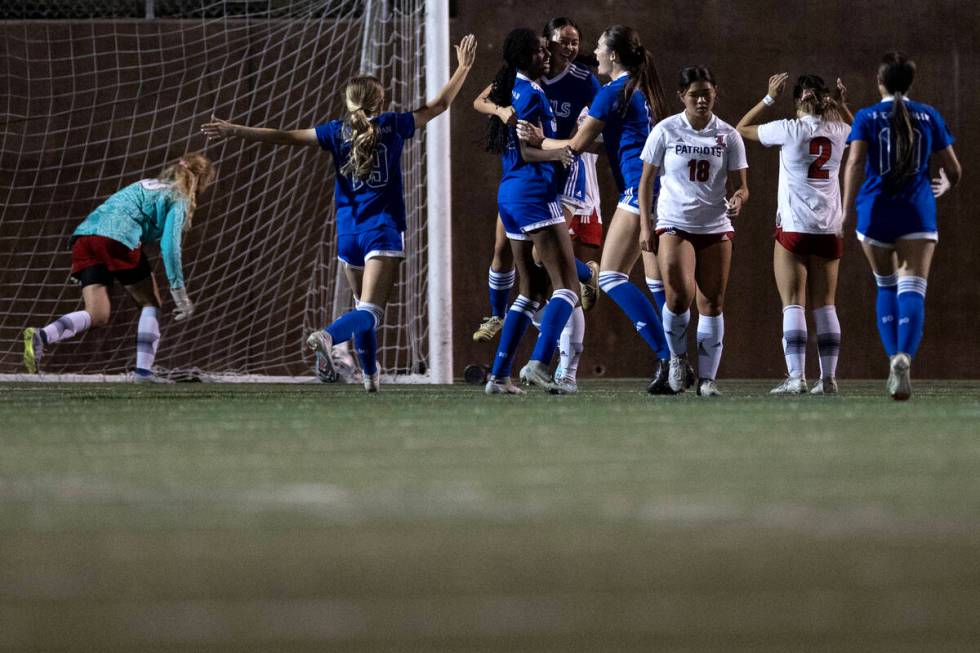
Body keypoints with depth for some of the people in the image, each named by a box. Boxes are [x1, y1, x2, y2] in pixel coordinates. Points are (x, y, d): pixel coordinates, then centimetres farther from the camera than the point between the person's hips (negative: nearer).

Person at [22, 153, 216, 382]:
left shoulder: (148, 185, 32)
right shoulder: (178, 199, 7)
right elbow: (170, 245, -5)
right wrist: (179, 292, -2)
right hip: (119, 237, -7)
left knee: (97, 315, 2)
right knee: (151, 303, 11)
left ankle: (40, 337, -22)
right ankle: (143, 370, 1)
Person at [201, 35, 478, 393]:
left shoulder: (338, 131, 3)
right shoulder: (392, 125, -1)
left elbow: (284, 136, -1)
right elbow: (439, 104, 7)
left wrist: (235, 131, 3)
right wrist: (463, 67, 19)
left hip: (349, 232, 4)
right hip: (384, 230, -4)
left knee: (363, 305, 22)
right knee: (369, 312, -13)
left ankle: (371, 374, 29)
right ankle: (328, 336, -42)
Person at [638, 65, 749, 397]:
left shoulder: (728, 135, 2)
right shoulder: (666, 131, -2)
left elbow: (741, 185, 4)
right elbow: (646, 180, 4)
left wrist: (738, 199, -20)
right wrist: (645, 227, -2)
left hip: (716, 227, 2)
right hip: (674, 224, -2)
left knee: (712, 303, 0)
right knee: (679, 295, -20)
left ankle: (708, 377, 9)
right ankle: (677, 357, 7)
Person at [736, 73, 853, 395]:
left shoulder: (789, 130, -10)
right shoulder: (839, 132, 2)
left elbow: (742, 129, 5)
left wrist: (770, 98, 8)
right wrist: (842, 104, 21)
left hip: (793, 227, -4)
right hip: (830, 229, 4)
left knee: (793, 304, -4)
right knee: (825, 305, 8)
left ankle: (796, 376, -14)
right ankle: (828, 378, 6)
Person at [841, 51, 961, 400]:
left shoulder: (867, 117, 3)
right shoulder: (929, 116, 7)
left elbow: (855, 162, -13)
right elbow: (954, 171, 11)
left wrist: (848, 207, -17)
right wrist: (945, 185, 34)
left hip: (876, 211, 1)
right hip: (918, 213, -1)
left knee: (886, 286, 19)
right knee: (912, 289, -10)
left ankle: (894, 360, 15)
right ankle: (904, 357, -33)